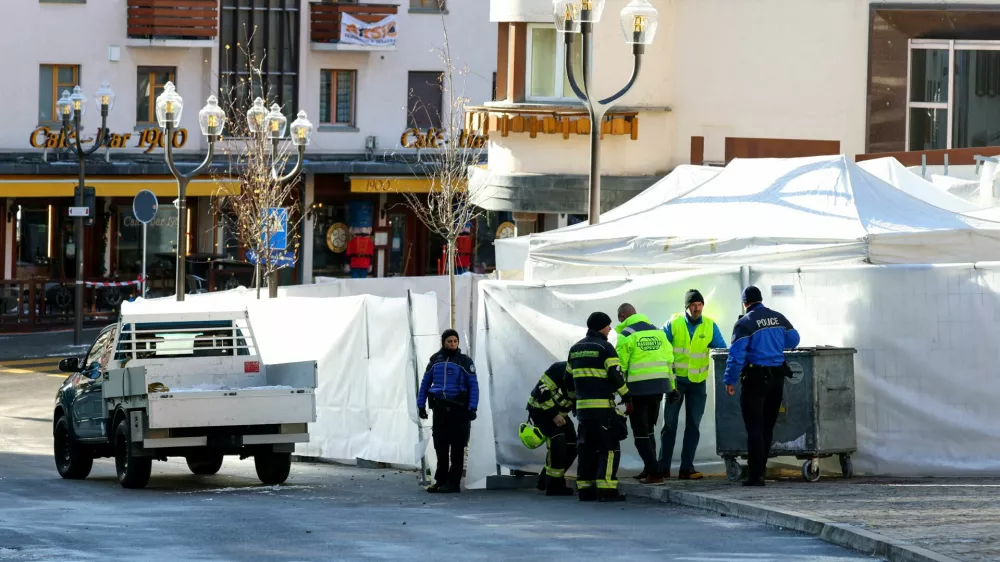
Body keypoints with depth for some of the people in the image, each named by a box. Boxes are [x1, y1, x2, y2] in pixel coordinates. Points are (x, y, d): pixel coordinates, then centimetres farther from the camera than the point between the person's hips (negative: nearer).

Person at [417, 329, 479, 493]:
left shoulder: (464, 361, 0)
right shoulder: (435, 360, 11)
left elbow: (473, 386, -3)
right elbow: (425, 383, 16)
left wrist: (472, 408, -11)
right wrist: (421, 404, 11)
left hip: (458, 409, -4)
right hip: (439, 408, 4)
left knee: (457, 448, -1)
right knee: (441, 447, 5)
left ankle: (453, 483, 1)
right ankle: (441, 481, 12)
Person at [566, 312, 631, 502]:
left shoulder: (575, 349, 15)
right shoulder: (605, 348, -7)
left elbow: (569, 379, 20)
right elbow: (616, 376, -13)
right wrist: (627, 398, -5)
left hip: (583, 406, 7)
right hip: (603, 406, -7)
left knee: (587, 447, 11)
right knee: (609, 447, -5)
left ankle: (586, 489, 9)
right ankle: (606, 489, -13)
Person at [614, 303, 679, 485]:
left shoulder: (626, 335, -7)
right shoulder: (658, 332, 13)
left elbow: (620, 366, -10)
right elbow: (669, 360, 12)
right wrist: (671, 387, 16)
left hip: (638, 389, -6)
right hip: (659, 386, 6)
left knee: (641, 433, 0)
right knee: (648, 429, 22)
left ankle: (654, 473, -9)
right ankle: (649, 469, 26)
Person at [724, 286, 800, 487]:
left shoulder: (745, 323, -11)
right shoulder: (778, 318, 5)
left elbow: (736, 354, -17)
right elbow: (793, 340, 16)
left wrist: (729, 380, -10)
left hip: (755, 379, -5)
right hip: (777, 377, 5)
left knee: (754, 427, -2)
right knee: (768, 426, 14)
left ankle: (755, 475, -5)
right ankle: (759, 469, 20)